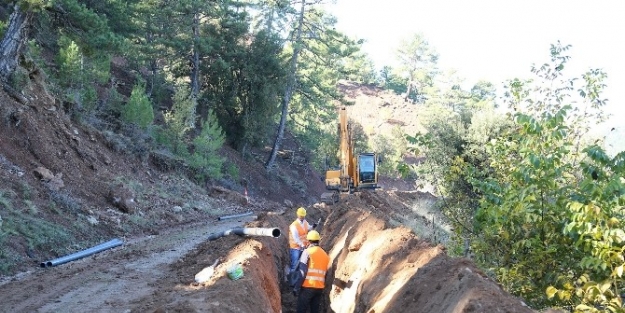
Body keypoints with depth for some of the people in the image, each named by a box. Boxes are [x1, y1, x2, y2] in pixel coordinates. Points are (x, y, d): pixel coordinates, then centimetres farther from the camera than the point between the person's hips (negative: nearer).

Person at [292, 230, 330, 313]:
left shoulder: (307, 252, -4)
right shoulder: (325, 255, 13)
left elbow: (302, 272, -10)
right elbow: (327, 274, 13)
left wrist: (296, 287, -7)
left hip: (307, 287, -5)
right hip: (319, 288, 5)